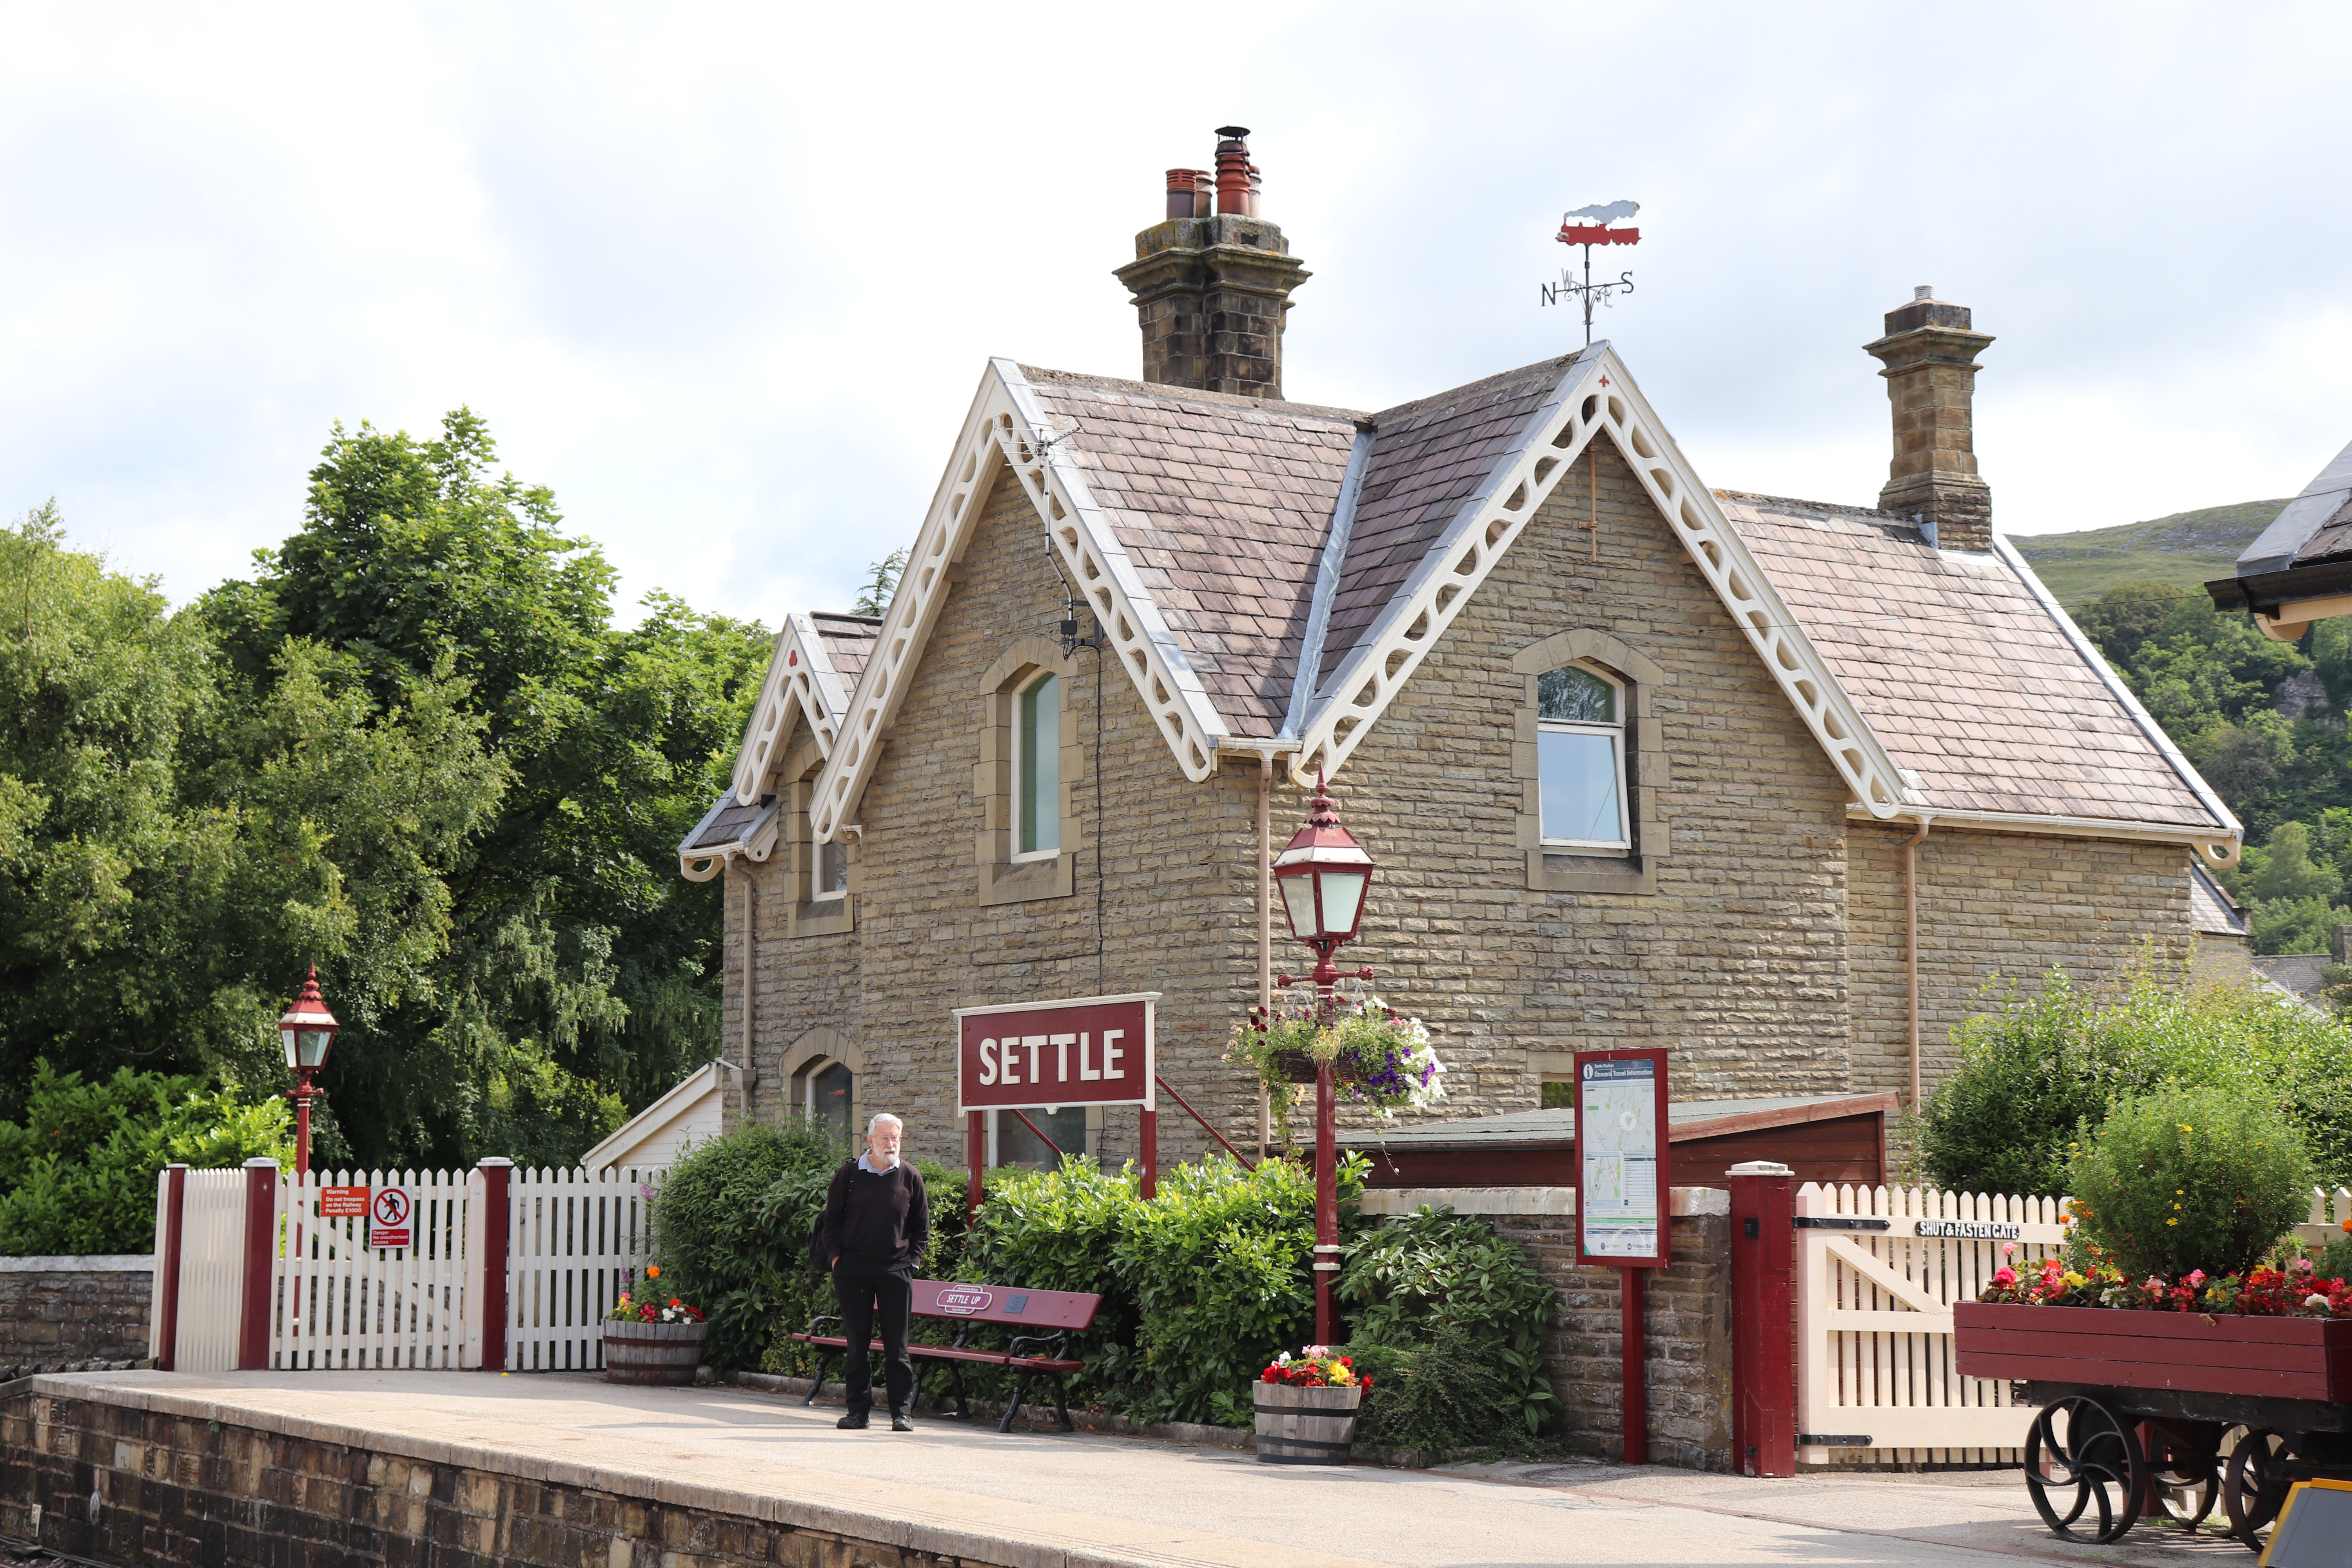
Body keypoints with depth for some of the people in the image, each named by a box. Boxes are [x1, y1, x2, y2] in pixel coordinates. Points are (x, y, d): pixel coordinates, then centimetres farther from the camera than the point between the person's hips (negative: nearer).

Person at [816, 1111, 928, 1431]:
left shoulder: (910, 1177, 5)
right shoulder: (849, 1175, 4)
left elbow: (922, 1227, 13)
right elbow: (831, 1221, 11)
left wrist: (913, 1260, 4)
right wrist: (837, 1257, 1)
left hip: (896, 1273, 0)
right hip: (853, 1272, 0)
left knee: (897, 1345, 0)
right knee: (856, 1343, 3)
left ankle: (902, 1412, 4)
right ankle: (858, 1410, 10)